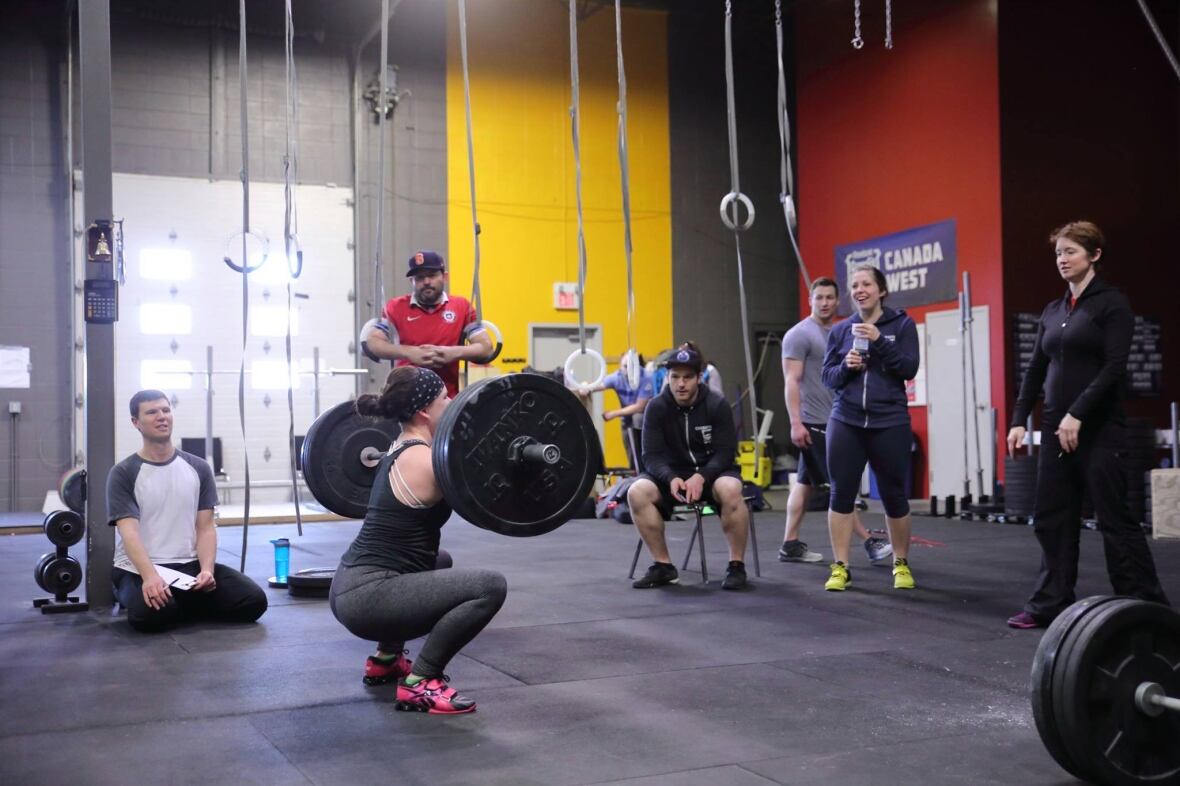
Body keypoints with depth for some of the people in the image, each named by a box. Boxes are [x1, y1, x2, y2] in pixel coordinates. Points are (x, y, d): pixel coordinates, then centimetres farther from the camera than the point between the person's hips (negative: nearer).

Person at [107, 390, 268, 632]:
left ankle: (182, 604, 7)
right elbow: (129, 532, -16)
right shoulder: (123, 474, -3)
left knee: (253, 600, -17)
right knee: (153, 613, -38)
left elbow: (205, 527, 5)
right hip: (139, 569, -4)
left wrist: (206, 569, -16)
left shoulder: (198, 468, 9)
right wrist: (150, 576, -35)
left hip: (190, 565, 4)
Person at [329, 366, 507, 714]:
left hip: (353, 588, 11)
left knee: (437, 563, 37)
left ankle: (386, 660, 30)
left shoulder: (400, 450, 13)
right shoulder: (422, 460, -16)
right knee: (489, 586, -21)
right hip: (366, 598, -11)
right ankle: (419, 683, -11)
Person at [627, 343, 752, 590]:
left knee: (730, 490, -37)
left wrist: (700, 477, -32)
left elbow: (725, 452, -14)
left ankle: (736, 566, -19)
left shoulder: (717, 405, -12)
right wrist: (671, 478, -33)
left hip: (712, 471, -2)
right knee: (637, 492, -27)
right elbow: (652, 456, -12)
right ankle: (663, 566, -13)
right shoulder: (656, 408, -9)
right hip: (673, 474, 2)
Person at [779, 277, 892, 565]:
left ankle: (791, 546, 12)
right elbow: (792, 381, -15)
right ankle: (869, 542, -5)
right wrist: (796, 423, -22)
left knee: (805, 482, 9)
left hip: (833, 420, 8)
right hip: (813, 422, -8)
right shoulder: (800, 334, -10)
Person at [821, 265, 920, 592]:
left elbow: (909, 369, -7)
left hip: (890, 423, -2)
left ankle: (901, 564, 23)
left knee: (894, 494, 5)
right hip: (845, 422, 2)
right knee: (842, 492, -2)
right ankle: (841, 567, 7)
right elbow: (827, 376, 8)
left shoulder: (902, 324, 2)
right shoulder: (840, 330, 8)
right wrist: (846, 366, -12)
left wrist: (879, 341, -17)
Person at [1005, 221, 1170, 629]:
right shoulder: (1052, 311, 14)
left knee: (1114, 520, -4)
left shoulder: (1112, 303, -6)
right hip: (1056, 427, 7)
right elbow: (1036, 370, 14)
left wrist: (1077, 415, -22)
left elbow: (1114, 367, -15)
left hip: (1098, 428, -7)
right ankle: (1050, 604, 14)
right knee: (1051, 520, 7)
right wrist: (1018, 420, 6)